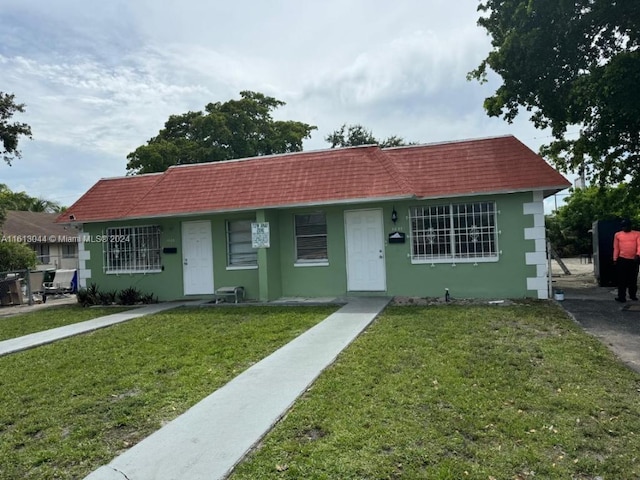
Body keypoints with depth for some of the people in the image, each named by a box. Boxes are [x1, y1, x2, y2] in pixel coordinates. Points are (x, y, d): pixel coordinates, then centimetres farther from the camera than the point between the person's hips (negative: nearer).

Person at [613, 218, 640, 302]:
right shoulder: (617, 234, 7)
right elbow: (616, 248, 8)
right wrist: (615, 259, 5)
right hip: (622, 260, -1)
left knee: (633, 279, 10)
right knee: (622, 279, -3)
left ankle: (633, 295, 24)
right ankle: (621, 296, -2)